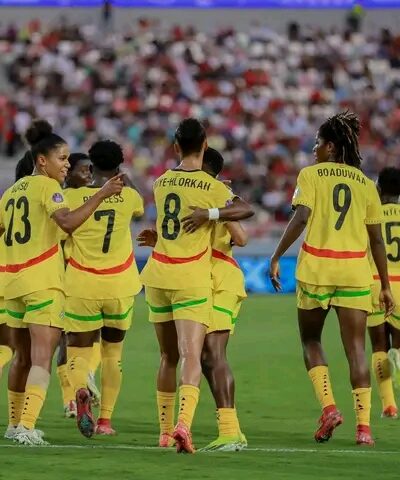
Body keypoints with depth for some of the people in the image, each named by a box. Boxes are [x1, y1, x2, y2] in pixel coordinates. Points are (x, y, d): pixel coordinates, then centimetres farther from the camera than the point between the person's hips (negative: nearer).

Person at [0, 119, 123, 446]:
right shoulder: (47, 186, -7)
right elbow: (68, 221, -24)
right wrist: (102, 195, -26)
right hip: (43, 282, -7)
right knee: (42, 359, -10)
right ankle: (27, 426, -21)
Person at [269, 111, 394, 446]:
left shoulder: (311, 175, 0)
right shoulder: (365, 183, 9)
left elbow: (301, 219, -14)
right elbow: (377, 240, 9)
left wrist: (276, 258, -10)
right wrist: (385, 286, 14)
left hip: (315, 267, -2)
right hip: (355, 271, 2)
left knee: (311, 340, 16)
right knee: (356, 348, 3)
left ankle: (328, 407, -1)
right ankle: (363, 425, -4)